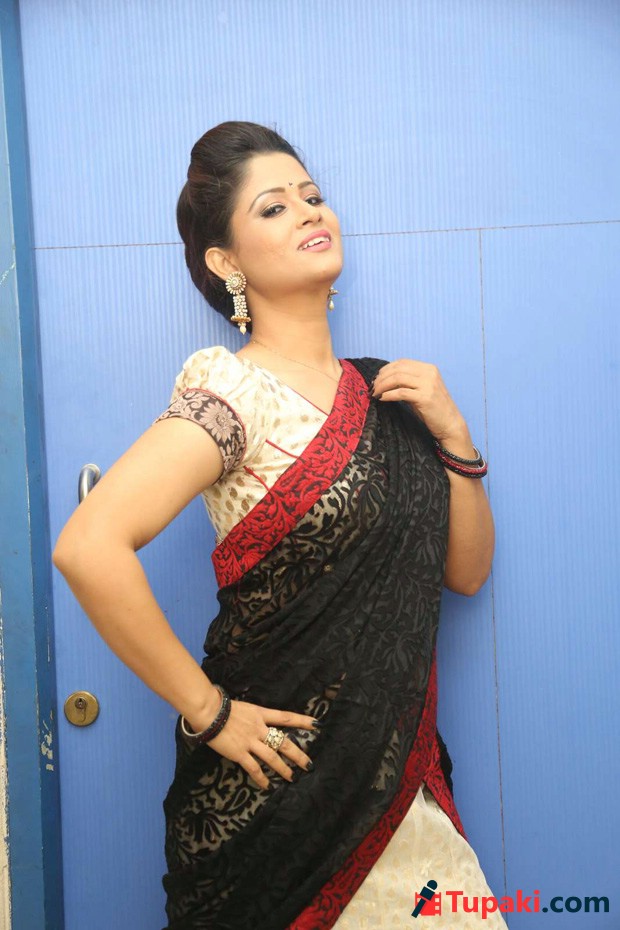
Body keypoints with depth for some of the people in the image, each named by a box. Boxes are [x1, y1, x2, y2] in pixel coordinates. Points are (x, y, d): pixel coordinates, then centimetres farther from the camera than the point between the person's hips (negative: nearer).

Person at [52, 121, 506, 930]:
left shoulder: (382, 392, 5)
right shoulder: (235, 390, -16)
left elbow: (466, 572, 8)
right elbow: (89, 548, -28)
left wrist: (452, 433, -6)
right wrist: (206, 711, -19)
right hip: (279, 789, -6)